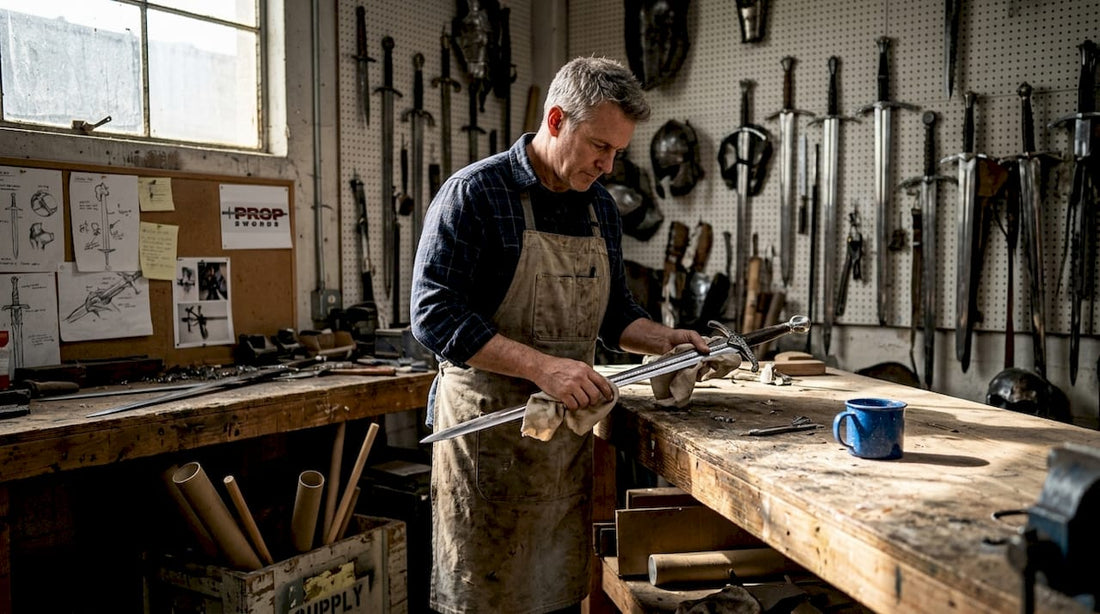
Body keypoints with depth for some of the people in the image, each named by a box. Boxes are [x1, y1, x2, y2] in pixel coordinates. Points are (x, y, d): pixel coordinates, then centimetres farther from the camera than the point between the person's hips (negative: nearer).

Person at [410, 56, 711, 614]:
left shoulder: (600, 208, 10)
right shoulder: (474, 194, -11)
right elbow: (434, 315, -19)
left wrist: (662, 340, 1)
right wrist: (543, 366, -28)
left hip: (570, 424, 6)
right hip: (489, 429, -6)